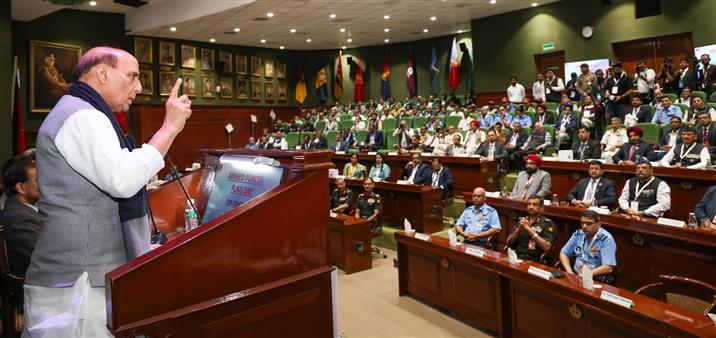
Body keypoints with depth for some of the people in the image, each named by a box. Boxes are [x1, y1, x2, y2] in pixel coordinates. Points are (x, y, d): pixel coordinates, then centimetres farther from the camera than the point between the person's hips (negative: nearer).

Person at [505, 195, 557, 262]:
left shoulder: (548, 223, 1)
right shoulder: (522, 220, 14)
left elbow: (546, 247, -14)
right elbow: (508, 242, 11)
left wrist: (529, 229, -14)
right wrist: (519, 229, -6)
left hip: (534, 260, -4)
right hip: (516, 257, 5)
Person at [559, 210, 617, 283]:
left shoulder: (606, 239, -11)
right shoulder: (577, 234, 6)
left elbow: (608, 268, -17)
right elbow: (563, 253, 14)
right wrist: (569, 271, -2)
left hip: (597, 281, -5)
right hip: (575, 276, 5)